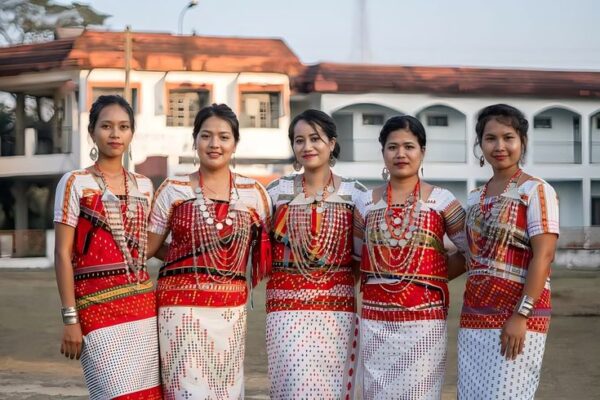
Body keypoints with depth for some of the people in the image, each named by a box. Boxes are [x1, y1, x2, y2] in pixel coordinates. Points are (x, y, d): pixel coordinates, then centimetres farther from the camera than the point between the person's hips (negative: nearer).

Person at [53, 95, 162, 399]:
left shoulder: (143, 186, 13)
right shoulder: (75, 183, -2)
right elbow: (63, 254, -5)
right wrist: (70, 318, -11)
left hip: (142, 304, 5)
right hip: (97, 305, -5)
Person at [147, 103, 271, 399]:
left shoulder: (253, 192, 6)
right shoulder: (174, 190, 2)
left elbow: (269, 248, 14)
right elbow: (148, 247, 6)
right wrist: (188, 260, -1)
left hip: (231, 310, 3)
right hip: (183, 307, -2)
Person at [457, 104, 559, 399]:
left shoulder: (535, 191, -5)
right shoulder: (475, 198, 14)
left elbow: (543, 256, -13)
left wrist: (521, 315, -19)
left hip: (516, 315, -6)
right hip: (474, 316, 6)